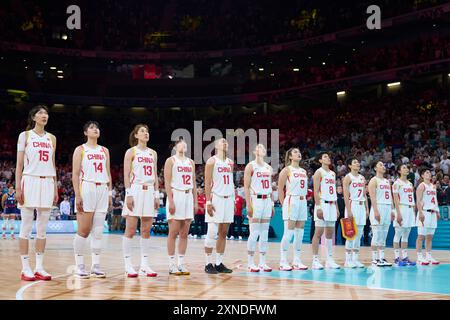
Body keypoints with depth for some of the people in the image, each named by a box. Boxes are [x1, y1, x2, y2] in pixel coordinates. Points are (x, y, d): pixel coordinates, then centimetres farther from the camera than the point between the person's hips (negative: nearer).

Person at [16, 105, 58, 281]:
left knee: (42, 228, 5)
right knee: (26, 226, -2)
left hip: (47, 183, 4)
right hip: (30, 181, -4)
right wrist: (18, 188, -9)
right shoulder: (25, 135, 2)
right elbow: (19, 164, -1)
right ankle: (26, 268, 2)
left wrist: (55, 188, 12)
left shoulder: (51, 138, 14)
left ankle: (39, 267, 9)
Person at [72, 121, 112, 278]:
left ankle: (96, 265, 7)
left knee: (98, 231, 3)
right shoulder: (80, 150, 3)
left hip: (102, 190, 5)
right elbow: (75, 174, -3)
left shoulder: (105, 151, 17)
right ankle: (79, 265, 2)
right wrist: (77, 195, -12)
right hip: (86, 189, -5)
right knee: (84, 230, -5)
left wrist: (110, 193, 10)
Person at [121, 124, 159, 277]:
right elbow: (126, 174, -5)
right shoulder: (131, 152, 1)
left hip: (149, 192, 5)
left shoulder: (153, 153, 16)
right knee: (131, 229, -5)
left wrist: (157, 194, 9)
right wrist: (129, 194, -14)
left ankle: (144, 265, 9)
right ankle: (128, 265, -2)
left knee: (146, 230, 5)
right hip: (135, 190, -5)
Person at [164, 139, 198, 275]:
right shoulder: (171, 160, 0)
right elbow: (167, 182, -8)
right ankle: (172, 264, 1)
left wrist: (195, 201, 11)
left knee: (184, 233, 5)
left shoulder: (191, 162, 17)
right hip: (176, 196, -6)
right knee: (173, 232, -3)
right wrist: (171, 201, -16)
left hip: (188, 197, 6)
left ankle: (181, 263, 10)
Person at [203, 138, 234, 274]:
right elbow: (207, 182, -8)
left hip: (228, 199, 6)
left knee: (223, 233, 7)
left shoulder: (230, 163, 16)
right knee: (212, 233, -6)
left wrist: (233, 201, 15)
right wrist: (208, 202, -16)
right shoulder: (212, 161, -3)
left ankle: (219, 263, 12)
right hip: (216, 199, -6)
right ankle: (208, 264, 0)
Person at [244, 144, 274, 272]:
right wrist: (248, 205, -15)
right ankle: (250, 263, 0)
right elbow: (246, 187, -8)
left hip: (267, 201, 6)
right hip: (256, 200, -6)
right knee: (254, 233, -7)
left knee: (265, 233, 6)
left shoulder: (269, 168, 16)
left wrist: (272, 205, 15)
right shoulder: (251, 166, -3)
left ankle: (262, 262, 10)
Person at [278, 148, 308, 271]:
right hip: (291, 201, -7)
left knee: (300, 233, 6)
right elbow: (280, 189, -5)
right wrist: (283, 205, -8)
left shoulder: (304, 171, 16)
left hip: (303, 202, 7)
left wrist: (304, 201, 11)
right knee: (289, 233, -8)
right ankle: (283, 262, -3)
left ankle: (297, 261, 12)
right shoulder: (287, 170, -3)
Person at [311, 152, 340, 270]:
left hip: (332, 205, 7)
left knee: (330, 233, 8)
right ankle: (315, 260, -4)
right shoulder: (319, 172, -5)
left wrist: (336, 207, 15)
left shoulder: (333, 173, 17)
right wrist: (318, 207, -20)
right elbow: (316, 191, -13)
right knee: (319, 232, -7)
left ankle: (330, 260, 12)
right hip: (322, 204, -7)